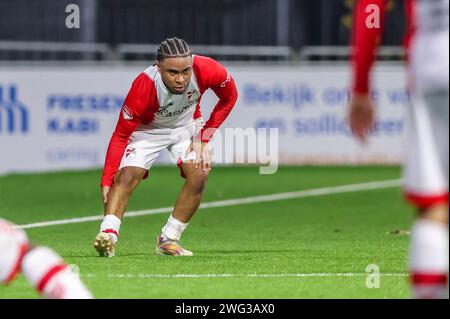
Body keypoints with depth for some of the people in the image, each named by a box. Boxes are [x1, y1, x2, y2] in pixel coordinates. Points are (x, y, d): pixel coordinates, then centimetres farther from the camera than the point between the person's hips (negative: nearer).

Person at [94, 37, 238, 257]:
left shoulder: (207, 70, -31)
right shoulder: (144, 86, -38)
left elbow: (229, 97, -8)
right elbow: (120, 135, -29)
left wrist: (204, 137, -12)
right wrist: (107, 181, -35)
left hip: (187, 126, 3)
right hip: (147, 130, -3)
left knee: (199, 175, -16)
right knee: (126, 177, -23)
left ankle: (168, 239, -5)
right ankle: (108, 233, -30)